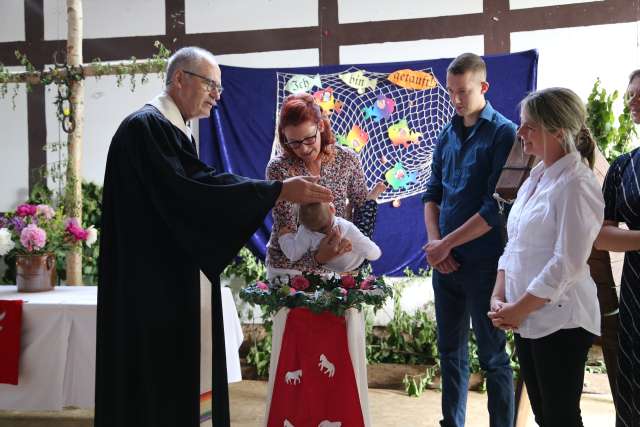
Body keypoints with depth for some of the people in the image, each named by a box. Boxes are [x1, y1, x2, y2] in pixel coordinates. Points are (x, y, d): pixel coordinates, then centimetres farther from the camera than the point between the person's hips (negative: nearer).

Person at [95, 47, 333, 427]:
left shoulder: (173, 131, 16)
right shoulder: (145, 127, -15)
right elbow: (194, 190, -25)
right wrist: (278, 191, -26)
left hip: (171, 283, 10)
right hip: (152, 287, -10)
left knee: (173, 381, 13)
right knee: (157, 385, -3)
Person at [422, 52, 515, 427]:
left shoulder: (504, 133, -9)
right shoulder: (448, 134, 10)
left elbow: (496, 206, -16)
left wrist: (446, 244, -13)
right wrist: (434, 243, -2)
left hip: (483, 264, -6)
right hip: (446, 262, 6)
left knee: (493, 357, 4)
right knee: (450, 351, 15)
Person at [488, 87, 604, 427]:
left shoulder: (576, 184, -14)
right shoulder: (536, 177, 12)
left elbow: (567, 263, -19)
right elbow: (513, 245, 14)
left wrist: (518, 309, -14)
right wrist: (499, 298, 3)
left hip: (560, 322, -8)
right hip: (527, 319, 8)